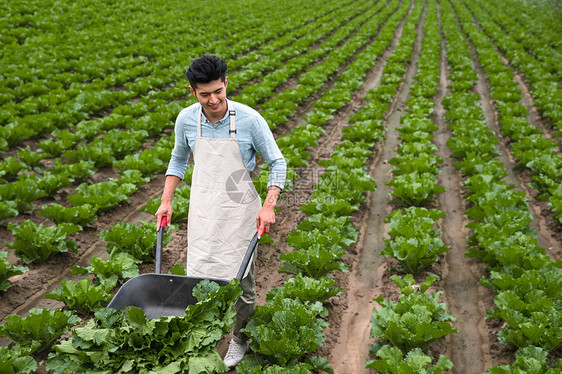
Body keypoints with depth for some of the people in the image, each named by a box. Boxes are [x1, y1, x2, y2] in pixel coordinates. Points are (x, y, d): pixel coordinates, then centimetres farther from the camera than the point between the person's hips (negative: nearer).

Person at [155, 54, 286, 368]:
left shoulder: (249, 119, -15)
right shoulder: (186, 120, -5)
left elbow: (277, 163, -7)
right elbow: (179, 160, 13)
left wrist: (269, 205, -17)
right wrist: (166, 200, 7)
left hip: (239, 210, -2)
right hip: (203, 209, 3)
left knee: (240, 278, 6)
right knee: (199, 275, 4)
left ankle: (240, 339, 29)